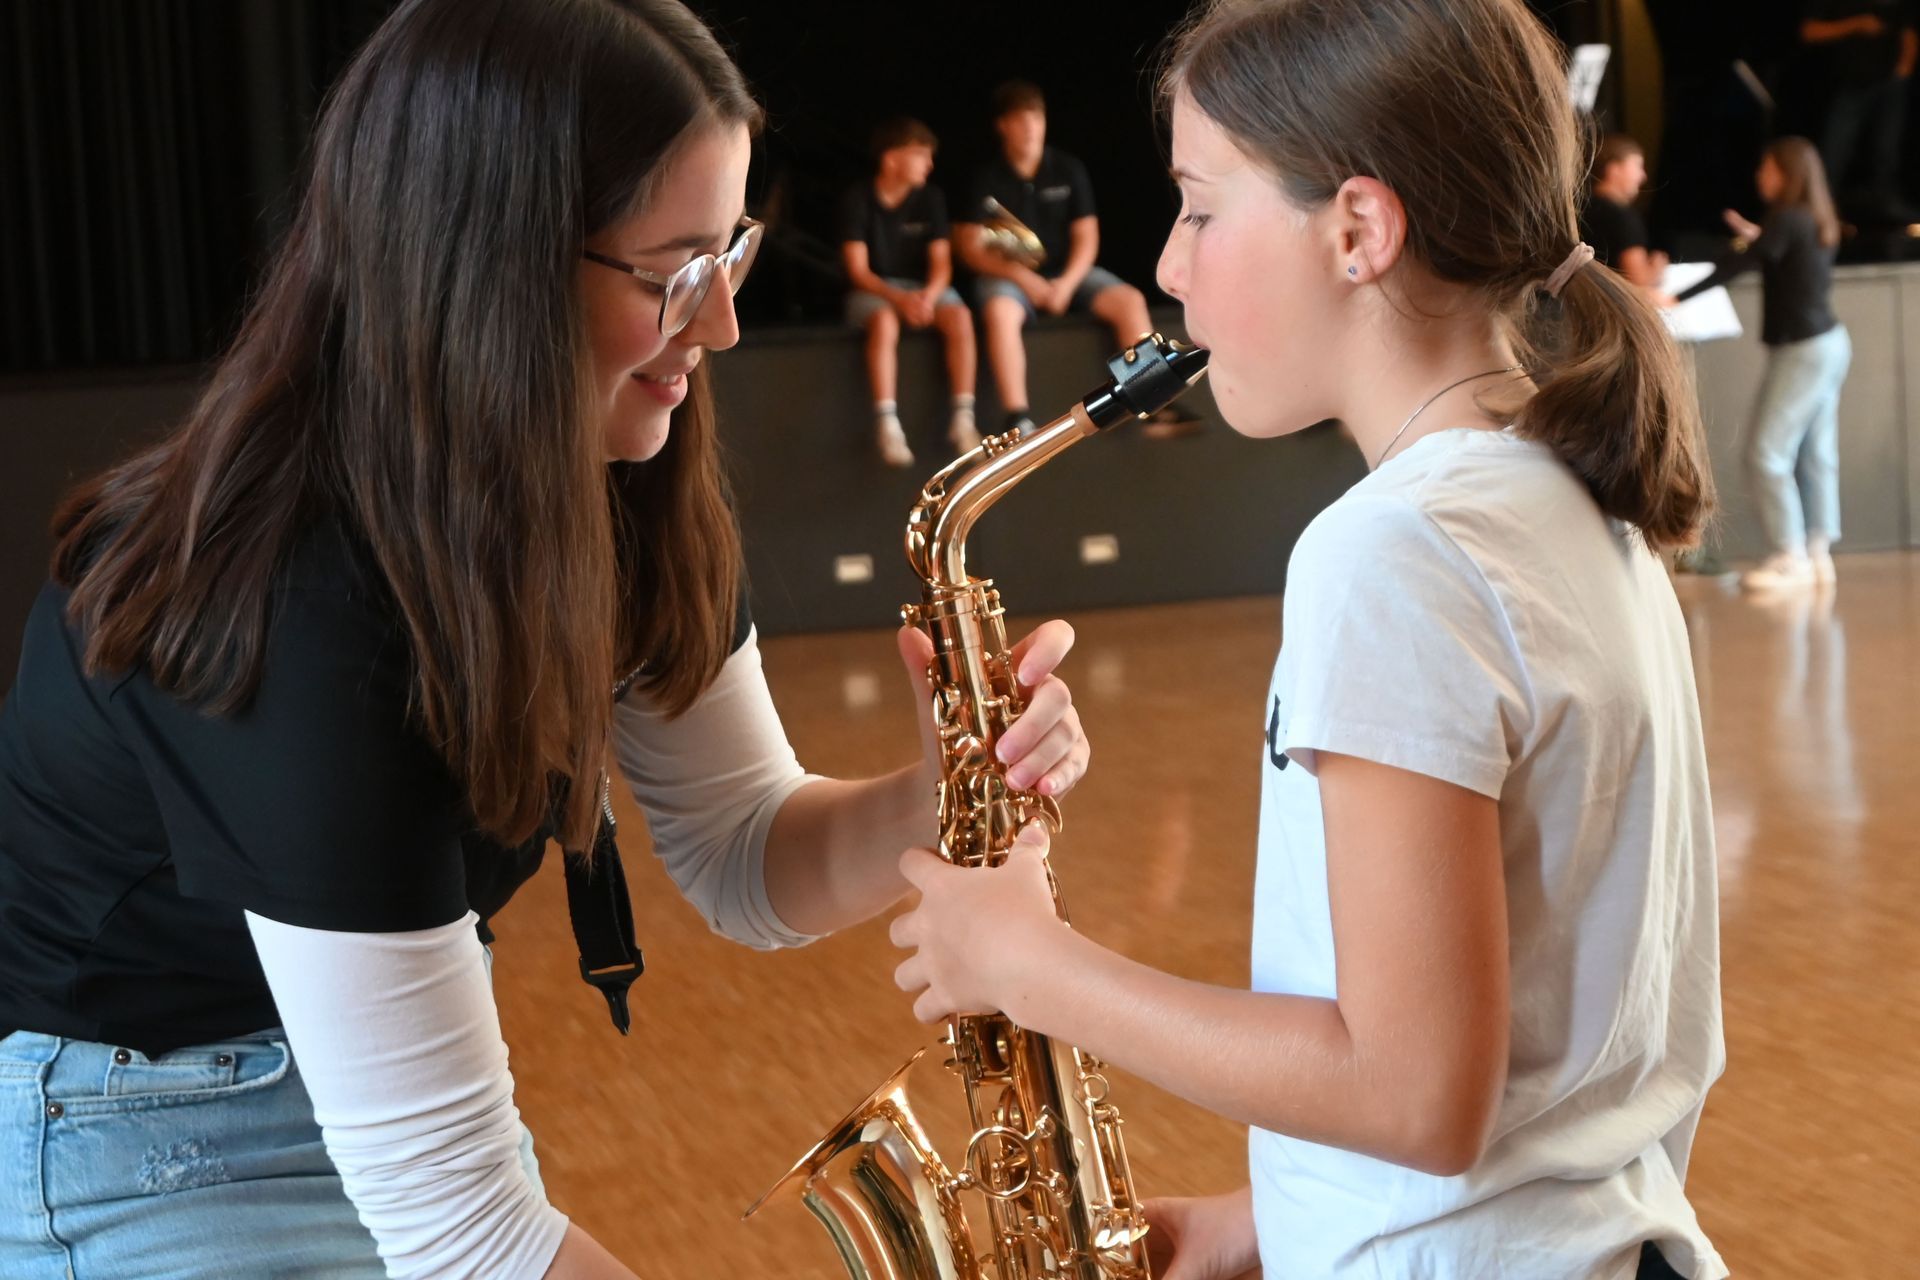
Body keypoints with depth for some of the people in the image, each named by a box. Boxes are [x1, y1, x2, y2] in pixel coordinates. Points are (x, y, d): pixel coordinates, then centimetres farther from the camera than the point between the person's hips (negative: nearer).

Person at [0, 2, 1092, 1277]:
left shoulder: (615, 497, -10)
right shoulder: (301, 612, -34)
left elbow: (744, 865, -3)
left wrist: (938, 800, -22)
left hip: (386, 1062, 7)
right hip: (120, 1139, -7)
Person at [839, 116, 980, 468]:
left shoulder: (930, 198, 0)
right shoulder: (859, 201, -9)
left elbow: (941, 263, -3)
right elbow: (858, 270, -12)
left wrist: (928, 296, -25)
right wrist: (899, 299, -28)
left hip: (924, 287, 3)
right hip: (874, 290, -3)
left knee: (960, 317, -28)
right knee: (884, 321, -38)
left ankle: (963, 419, -25)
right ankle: (887, 425, -38)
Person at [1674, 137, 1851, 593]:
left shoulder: (1786, 219, -14)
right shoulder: (1817, 223, 12)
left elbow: (1736, 268, -20)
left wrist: (1676, 298, -21)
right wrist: (1758, 240, 26)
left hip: (1802, 350, -10)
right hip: (1829, 344, 10)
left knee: (1766, 451, -8)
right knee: (1816, 453, 9)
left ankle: (1790, 558, -8)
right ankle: (1818, 554, 11)